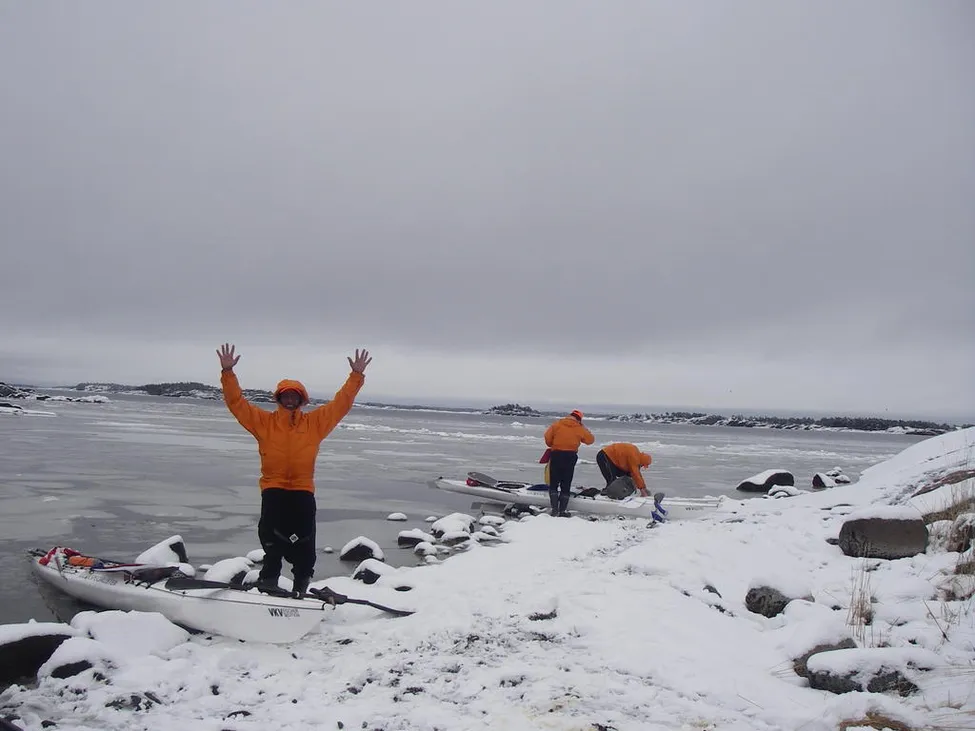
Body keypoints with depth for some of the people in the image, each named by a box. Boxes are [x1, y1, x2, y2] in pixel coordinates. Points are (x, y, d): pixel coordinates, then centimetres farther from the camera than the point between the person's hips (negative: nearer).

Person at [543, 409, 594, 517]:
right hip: (570, 457, 0)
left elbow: (547, 436, -4)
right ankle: (562, 510, 6)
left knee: (553, 483, 9)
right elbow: (590, 439, 12)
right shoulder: (580, 428, 2)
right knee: (566, 485, 8)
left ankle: (555, 508, -3)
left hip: (556, 455, 0)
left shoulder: (557, 424, 0)